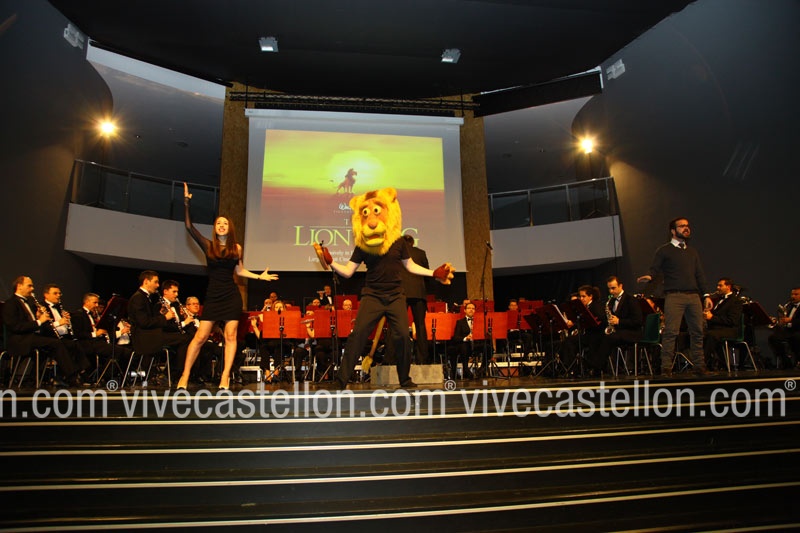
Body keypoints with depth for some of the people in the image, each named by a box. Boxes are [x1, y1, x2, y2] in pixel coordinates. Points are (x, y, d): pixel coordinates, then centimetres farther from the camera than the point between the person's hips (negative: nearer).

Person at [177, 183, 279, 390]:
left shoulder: (236, 248, 5)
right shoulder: (208, 245, 1)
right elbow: (189, 227, -4)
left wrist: (260, 276, 7)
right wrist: (186, 203, -5)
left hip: (231, 296, 1)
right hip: (212, 296, -1)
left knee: (230, 336, 0)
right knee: (200, 336, -1)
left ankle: (225, 377, 5)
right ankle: (185, 375, 10)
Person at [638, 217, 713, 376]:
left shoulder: (693, 252, 23)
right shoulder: (664, 250, 6)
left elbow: (700, 275, 22)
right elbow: (655, 269, -3)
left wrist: (706, 295, 14)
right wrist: (649, 276, -26)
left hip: (694, 296, 5)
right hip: (674, 296, -5)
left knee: (697, 331, 5)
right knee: (671, 331, -11)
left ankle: (699, 366, 15)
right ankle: (666, 368, -8)